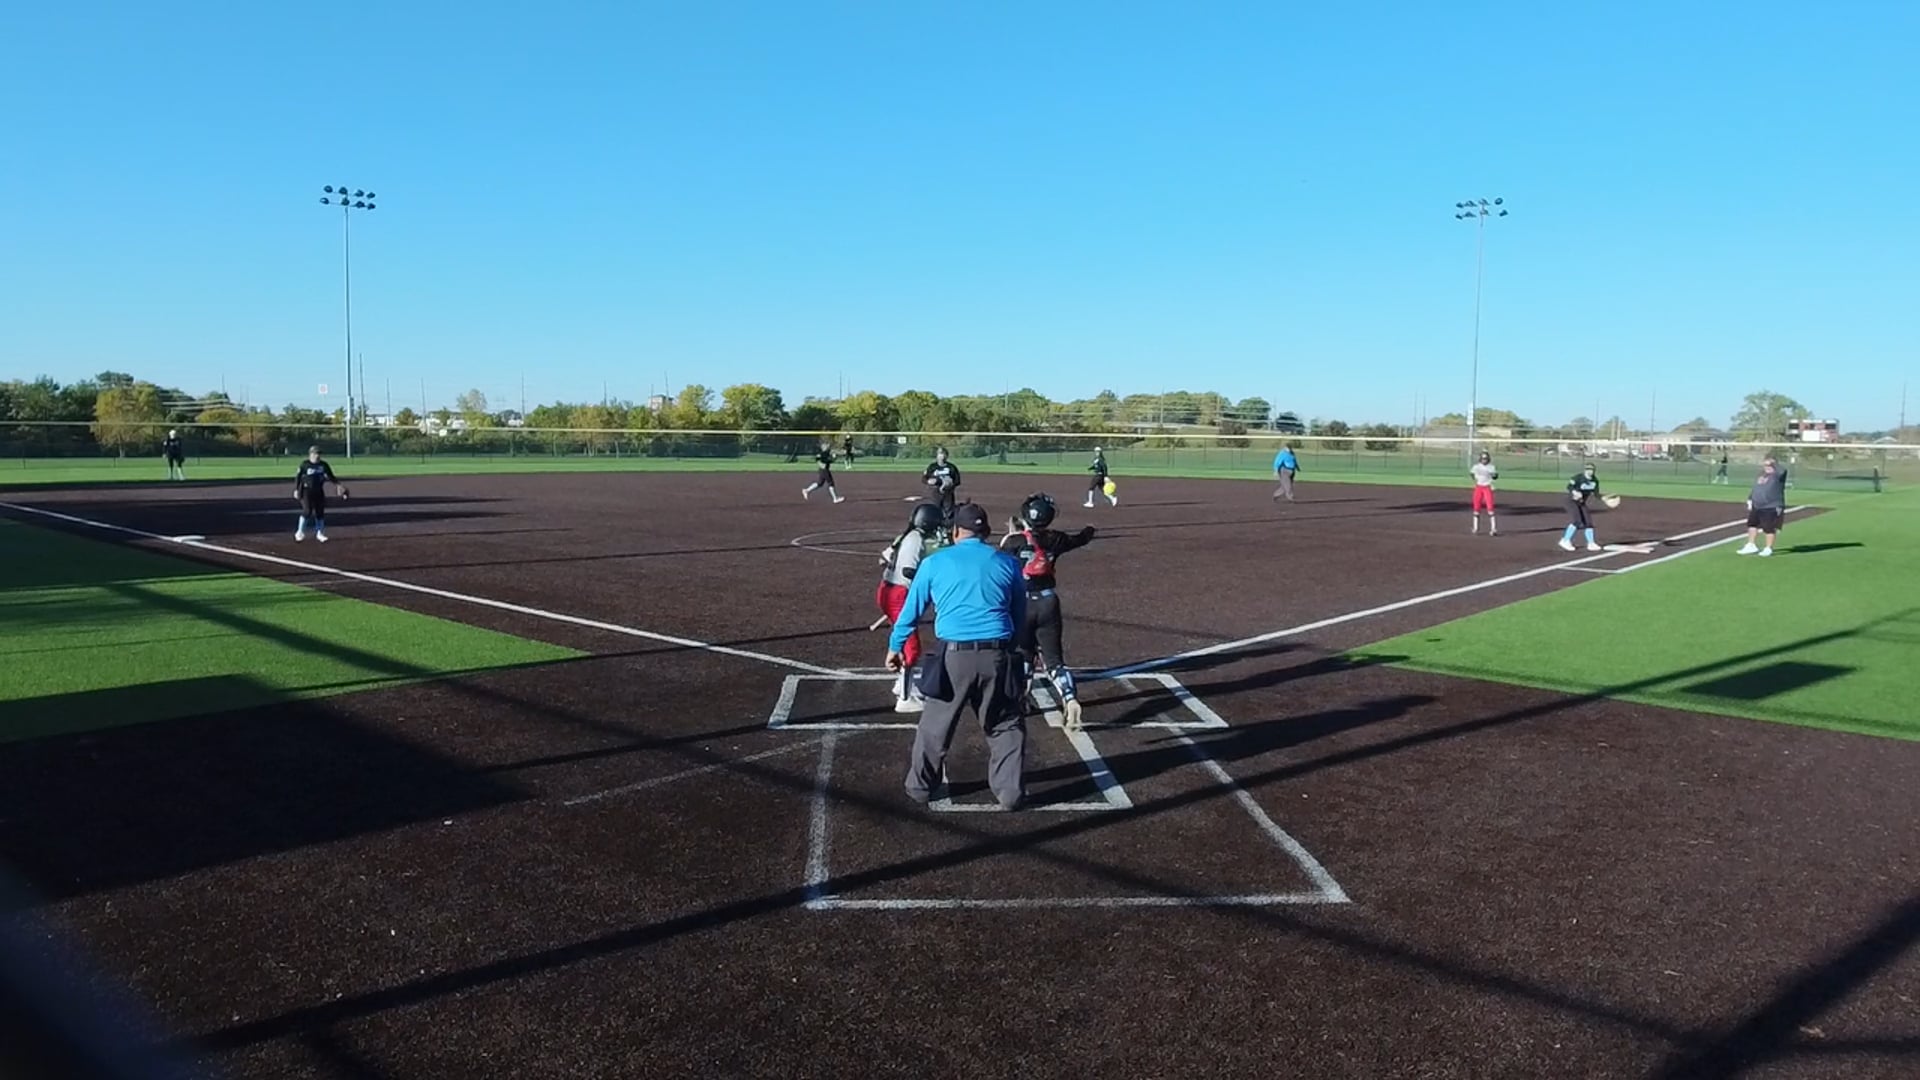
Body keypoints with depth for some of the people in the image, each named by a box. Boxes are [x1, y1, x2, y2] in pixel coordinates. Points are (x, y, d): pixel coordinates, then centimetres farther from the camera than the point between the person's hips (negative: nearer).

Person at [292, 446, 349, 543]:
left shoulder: (324, 465, 4)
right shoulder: (304, 464, -7)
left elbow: (331, 477, 9)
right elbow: (298, 477, -4)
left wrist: (338, 484, -5)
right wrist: (296, 490, -8)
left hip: (319, 491, 4)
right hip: (307, 491, -4)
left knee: (320, 512, 7)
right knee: (307, 511, -11)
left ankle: (319, 533, 19)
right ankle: (300, 533, 2)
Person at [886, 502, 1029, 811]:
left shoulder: (934, 562, 6)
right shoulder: (1008, 563, 9)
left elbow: (911, 608, 14)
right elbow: (1019, 615, 19)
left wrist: (895, 646, 27)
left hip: (952, 656, 0)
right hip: (997, 656, 1)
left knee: (934, 726, 16)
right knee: (1007, 725, 16)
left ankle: (920, 787, 30)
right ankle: (1010, 793, 19)